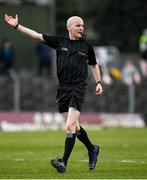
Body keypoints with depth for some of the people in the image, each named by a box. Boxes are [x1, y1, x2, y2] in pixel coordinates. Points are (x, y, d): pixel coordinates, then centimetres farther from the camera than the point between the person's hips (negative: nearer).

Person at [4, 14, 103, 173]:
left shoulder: (86, 46, 5)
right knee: (74, 127, 10)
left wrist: (98, 83, 11)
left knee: (70, 126, -16)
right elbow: (37, 35, 4)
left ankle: (64, 162, -17)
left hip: (78, 87, -3)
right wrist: (17, 26, -2)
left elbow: (94, 65, 20)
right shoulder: (59, 42, 6)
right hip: (63, 88, 3)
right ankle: (92, 150, 33)